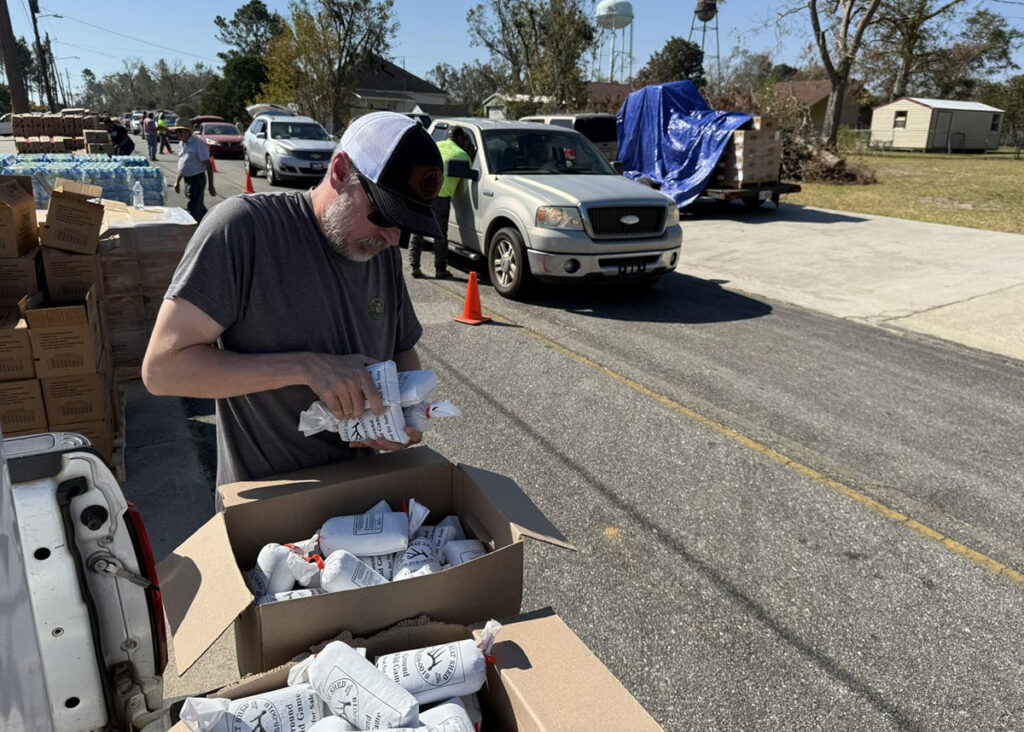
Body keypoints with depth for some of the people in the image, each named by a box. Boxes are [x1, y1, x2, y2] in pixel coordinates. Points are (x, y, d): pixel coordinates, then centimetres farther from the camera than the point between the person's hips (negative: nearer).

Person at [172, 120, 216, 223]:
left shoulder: (198, 144, -15)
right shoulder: (181, 144, 10)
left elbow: (208, 165, -17)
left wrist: (211, 186, -19)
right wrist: (177, 181, 20)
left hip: (197, 179, -8)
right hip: (187, 180, 8)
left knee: (192, 210, -9)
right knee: (200, 208, 17)